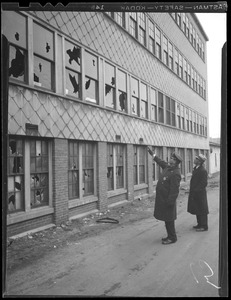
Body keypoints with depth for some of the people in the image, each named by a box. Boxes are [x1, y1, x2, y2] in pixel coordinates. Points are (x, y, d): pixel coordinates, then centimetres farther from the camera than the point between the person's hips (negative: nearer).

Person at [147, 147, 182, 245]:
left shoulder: (175, 174, -22)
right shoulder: (168, 167, 6)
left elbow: (174, 190, -24)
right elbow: (160, 161, 25)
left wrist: (170, 201, -23)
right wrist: (151, 153, 31)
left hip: (168, 200, -9)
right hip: (162, 198, 9)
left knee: (169, 220, 1)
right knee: (167, 219, 18)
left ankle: (172, 238, 14)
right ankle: (170, 236, 29)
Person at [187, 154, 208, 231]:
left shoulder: (203, 171, -19)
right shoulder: (196, 168, 10)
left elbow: (204, 183, -20)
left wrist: (195, 190, -19)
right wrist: (191, 190, 11)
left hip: (200, 193, -9)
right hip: (195, 193, 9)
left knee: (202, 210, 1)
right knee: (197, 209, 17)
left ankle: (204, 226, 11)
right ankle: (200, 224, 29)